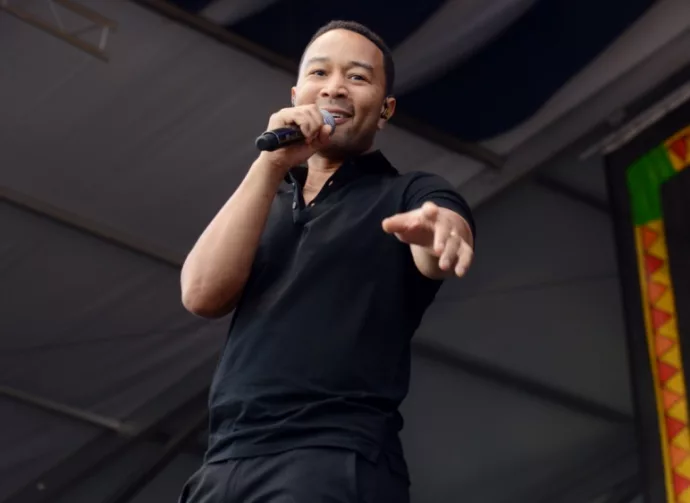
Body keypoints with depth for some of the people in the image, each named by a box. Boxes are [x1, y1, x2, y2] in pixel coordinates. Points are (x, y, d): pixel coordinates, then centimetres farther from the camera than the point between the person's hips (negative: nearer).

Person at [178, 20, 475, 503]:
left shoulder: (410, 194, 6)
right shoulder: (264, 200, 18)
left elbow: (436, 257, -16)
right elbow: (202, 295, 1)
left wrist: (443, 228, -40)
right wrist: (272, 165, -5)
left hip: (335, 461, -4)